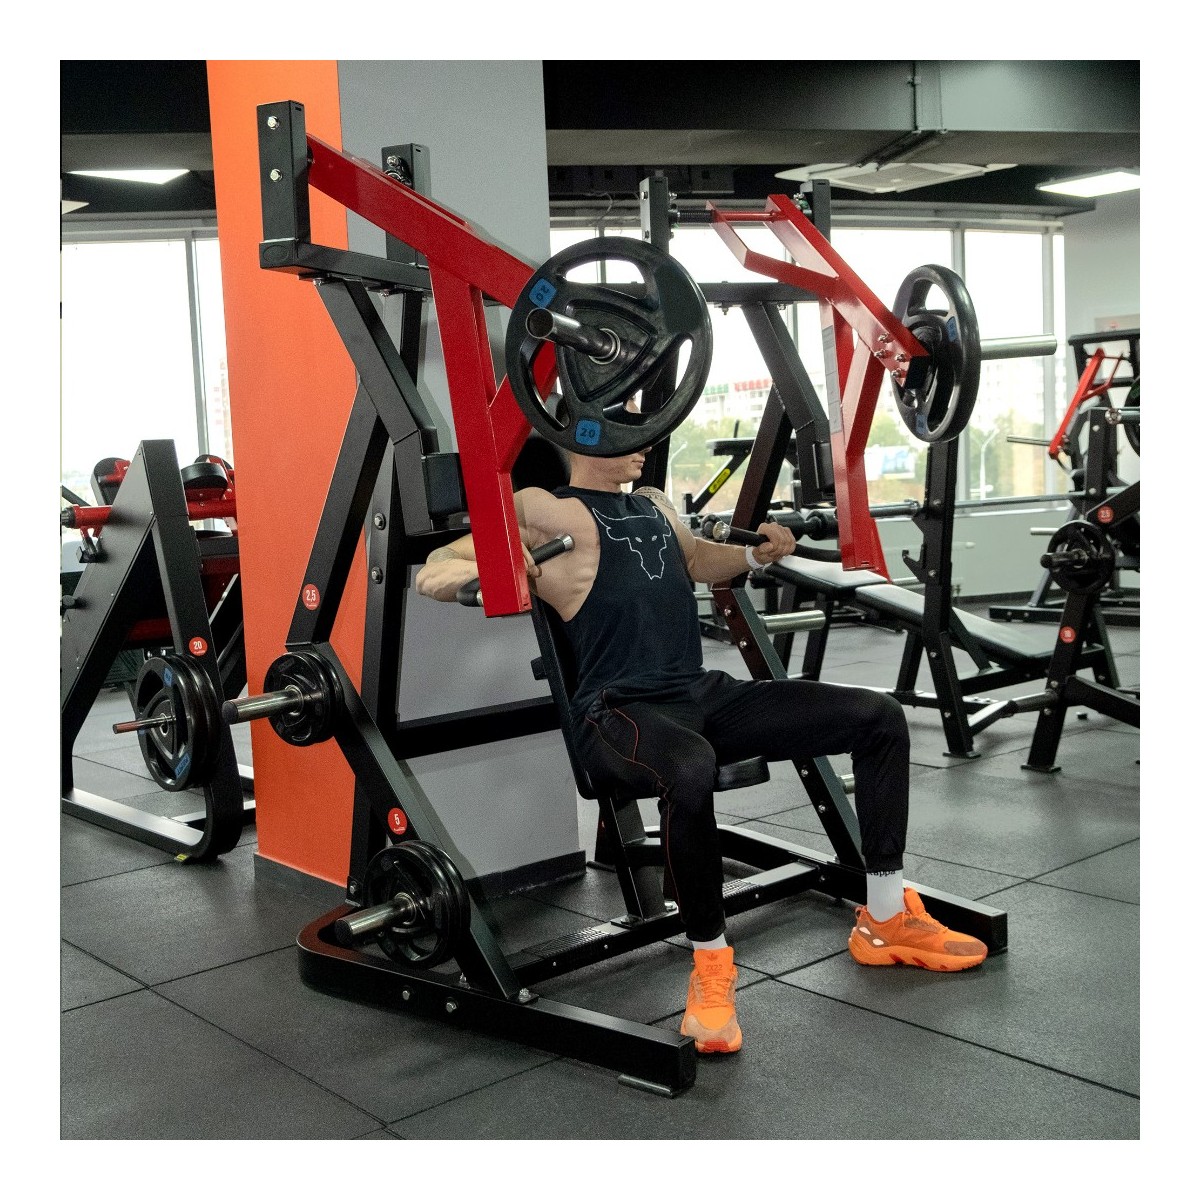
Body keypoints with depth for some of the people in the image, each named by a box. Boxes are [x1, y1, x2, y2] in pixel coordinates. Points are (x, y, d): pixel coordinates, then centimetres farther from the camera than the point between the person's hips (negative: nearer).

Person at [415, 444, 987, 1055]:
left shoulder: (653, 504, 21)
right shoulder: (545, 509, -2)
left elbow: (699, 559, 40)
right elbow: (433, 574, -11)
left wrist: (757, 553, 20)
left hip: (705, 694, 8)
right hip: (621, 709, -8)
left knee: (880, 718, -1)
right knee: (689, 770, -43)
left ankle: (886, 919, 11)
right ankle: (710, 968, -21)